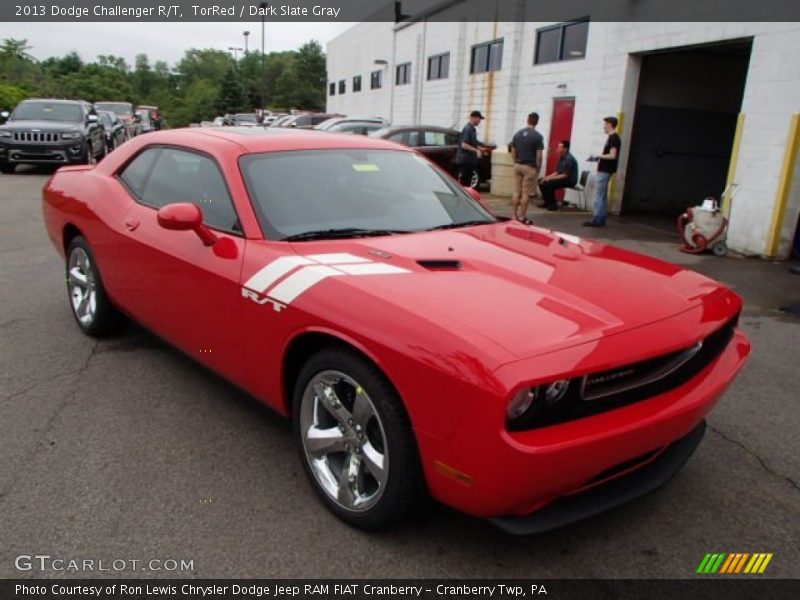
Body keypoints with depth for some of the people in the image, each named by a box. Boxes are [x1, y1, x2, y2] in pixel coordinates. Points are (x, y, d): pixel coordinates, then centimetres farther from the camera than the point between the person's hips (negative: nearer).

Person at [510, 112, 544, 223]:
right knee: (526, 193, 0)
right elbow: (539, 156, -12)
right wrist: (538, 169, -1)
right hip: (530, 167, -5)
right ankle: (522, 217, 2)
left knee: (517, 192, 10)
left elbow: (513, 152, 8)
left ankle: (515, 216, 12)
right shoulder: (538, 136, -11)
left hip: (518, 166, 5)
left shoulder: (517, 134, 4)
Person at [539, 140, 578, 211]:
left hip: (569, 180, -9)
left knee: (549, 184, -26)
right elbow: (557, 172, 12)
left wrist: (550, 178, -22)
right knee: (542, 182, 1)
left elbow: (565, 175, -23)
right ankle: (547, 202, 8)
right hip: (561, 178, 9)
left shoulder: (569, 159, -20)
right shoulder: (561, 157, 8)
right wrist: (548, 177, -5)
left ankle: (553, 205, -13)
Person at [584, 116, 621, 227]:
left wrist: (598, 157, -14)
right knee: (603, 196, 12)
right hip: (605, 169, 10)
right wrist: (598, 158, 9)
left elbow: (612, 156, -21)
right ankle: (601, 219, 16)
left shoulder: (613, 138, -14)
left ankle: (596, 220, -8)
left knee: (599, 196, -9)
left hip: (605, 170, -10)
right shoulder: (612, 137, 15)